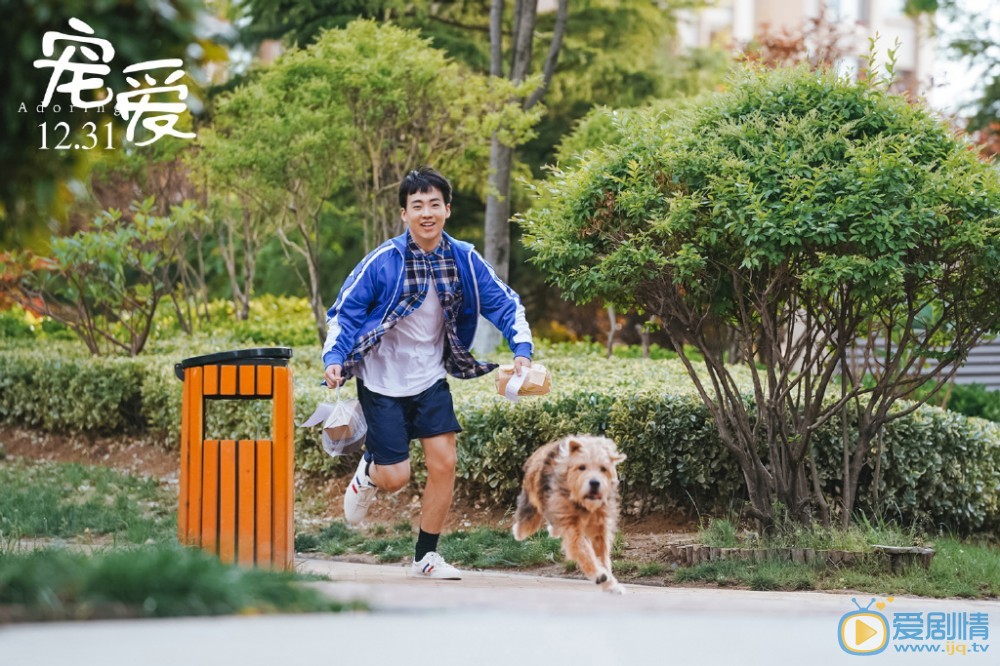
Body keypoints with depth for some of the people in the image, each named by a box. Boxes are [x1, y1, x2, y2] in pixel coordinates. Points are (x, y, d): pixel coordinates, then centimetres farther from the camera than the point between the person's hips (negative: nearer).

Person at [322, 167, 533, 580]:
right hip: (382, 381, -3)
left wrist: (522, 349, -15)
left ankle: (425, 556, 11)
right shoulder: (382, 261, -17)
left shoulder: (464, 260, -7)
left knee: (444, 462, -6)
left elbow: (505, 304, 0)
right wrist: (334, 358, -24)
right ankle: (369, 472, 34)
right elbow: (344, 311, -10)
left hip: (430, 380, 3)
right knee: (395, 478, -4)